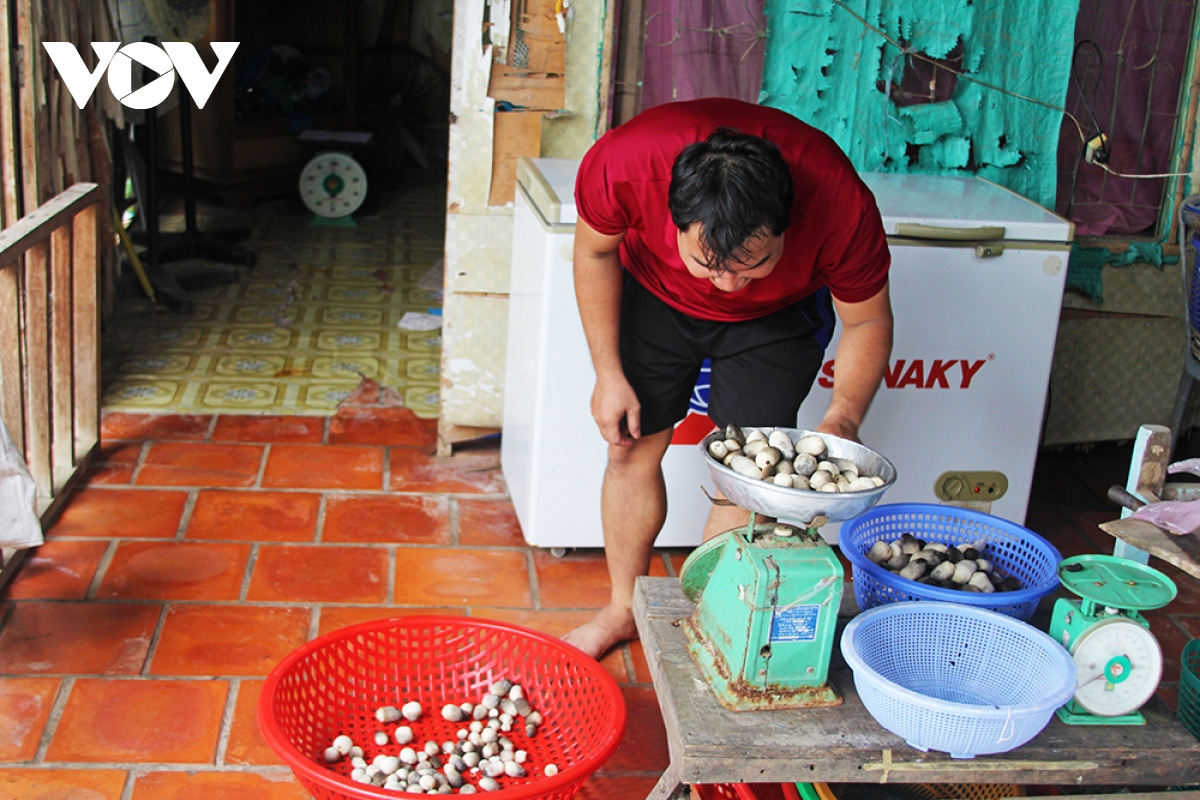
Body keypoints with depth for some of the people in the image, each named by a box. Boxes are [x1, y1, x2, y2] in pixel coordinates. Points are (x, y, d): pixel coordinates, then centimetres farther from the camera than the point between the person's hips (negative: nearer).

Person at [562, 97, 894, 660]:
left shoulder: (841, 205, -39)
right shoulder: (621, 164, -39)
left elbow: (868, 322, -19)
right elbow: (595, 252, -14)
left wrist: (842, 418, -31)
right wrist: (609, 373, -14)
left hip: (776, 317, -1)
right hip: (654, 295, 1)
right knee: (632, 448, 4)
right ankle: (624, 609, 26)